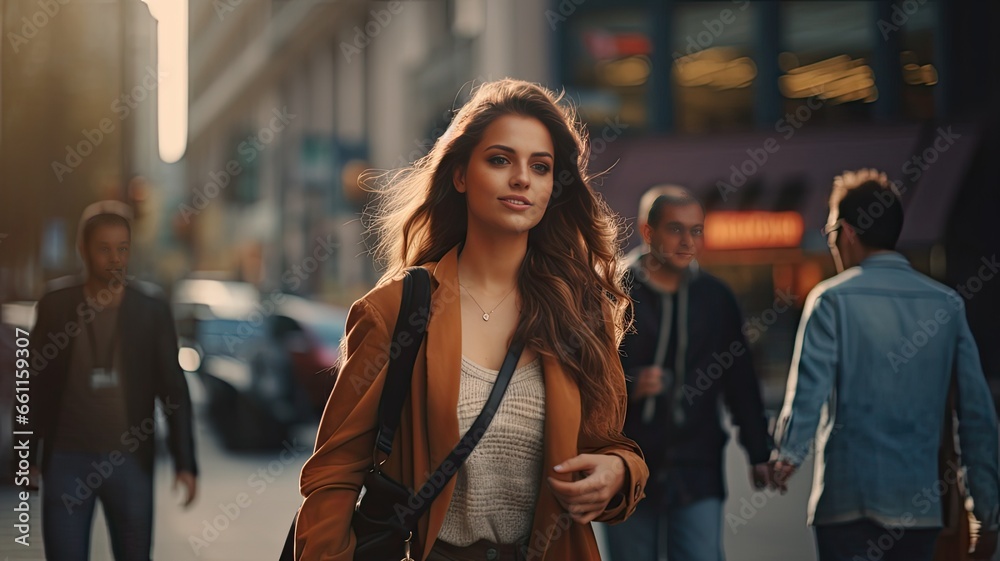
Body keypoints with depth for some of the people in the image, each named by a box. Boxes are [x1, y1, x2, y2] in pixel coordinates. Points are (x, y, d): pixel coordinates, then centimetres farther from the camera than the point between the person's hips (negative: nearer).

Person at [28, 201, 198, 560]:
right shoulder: (55, 305, -1)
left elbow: (174, 391, -1)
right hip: (65, 461, 0)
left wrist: (185, 463, -7)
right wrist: (27, 457, 4)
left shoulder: (152, 310, -3)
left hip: (130, 462, 0)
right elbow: (36, 386, 5)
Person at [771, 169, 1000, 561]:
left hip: (847, 499, -4)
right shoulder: (947, 304, 6)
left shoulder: (832, 298, -4)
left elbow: (809, 386, -12)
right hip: (919, 503, 4)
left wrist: (789, 453, 1)